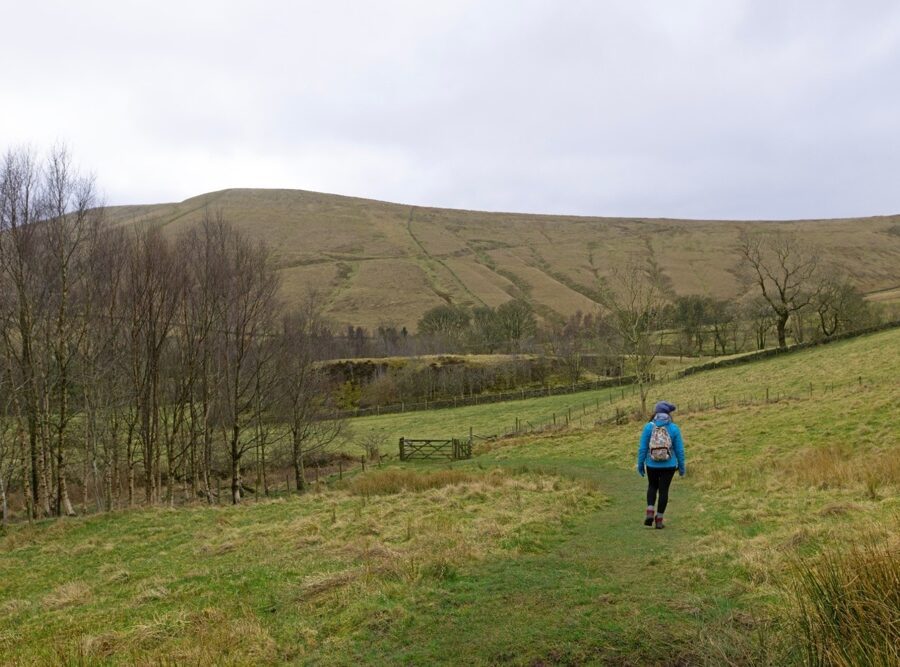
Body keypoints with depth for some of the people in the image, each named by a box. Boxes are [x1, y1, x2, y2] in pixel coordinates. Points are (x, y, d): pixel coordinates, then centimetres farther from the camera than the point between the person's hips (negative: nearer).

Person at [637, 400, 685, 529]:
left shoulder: (649, 427, -8)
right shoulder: (674, 428, -6)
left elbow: (642, 448, -6)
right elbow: (679, 450, -2)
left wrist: (640, 464, 4)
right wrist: (681, 467, 9)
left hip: (652, 465, 1)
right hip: (668, 466, 0)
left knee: (652, 486, 23)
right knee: (663, 490, 11)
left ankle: (650, 513, 7)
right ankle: (659, 520, 13)